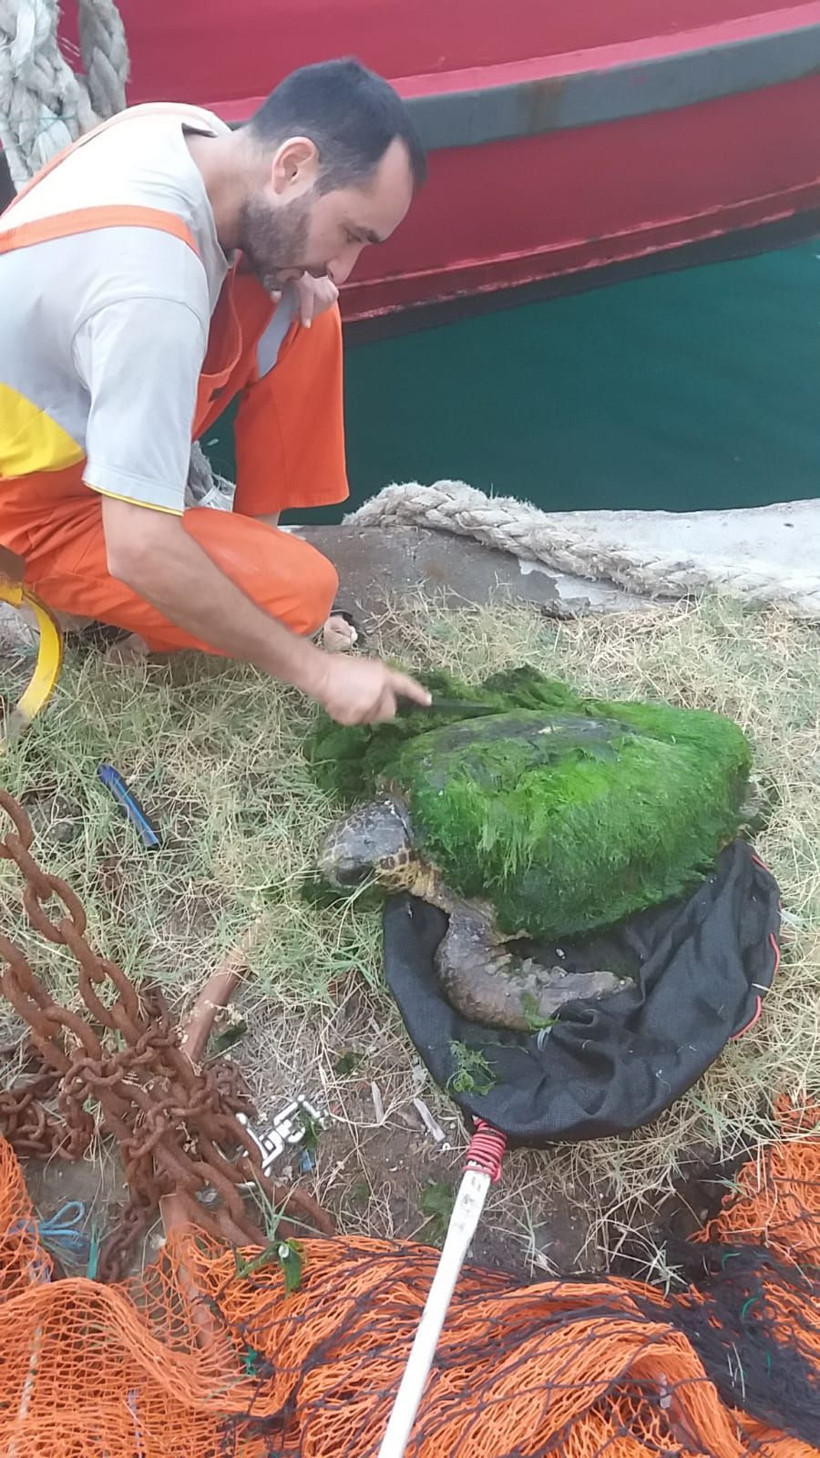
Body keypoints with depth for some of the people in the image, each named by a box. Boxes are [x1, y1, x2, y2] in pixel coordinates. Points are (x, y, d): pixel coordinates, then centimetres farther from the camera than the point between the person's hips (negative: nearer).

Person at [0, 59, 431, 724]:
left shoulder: (189, 128, -11)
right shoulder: (152, 288, -36)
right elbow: (140, 550, -36)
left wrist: (298, 273, -14)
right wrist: (314, 669, -29)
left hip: (63, 406, 8)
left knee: (304, 316, -6)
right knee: (299, 590, -21)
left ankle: (257, 530, 2)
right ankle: (79, 594, 1)